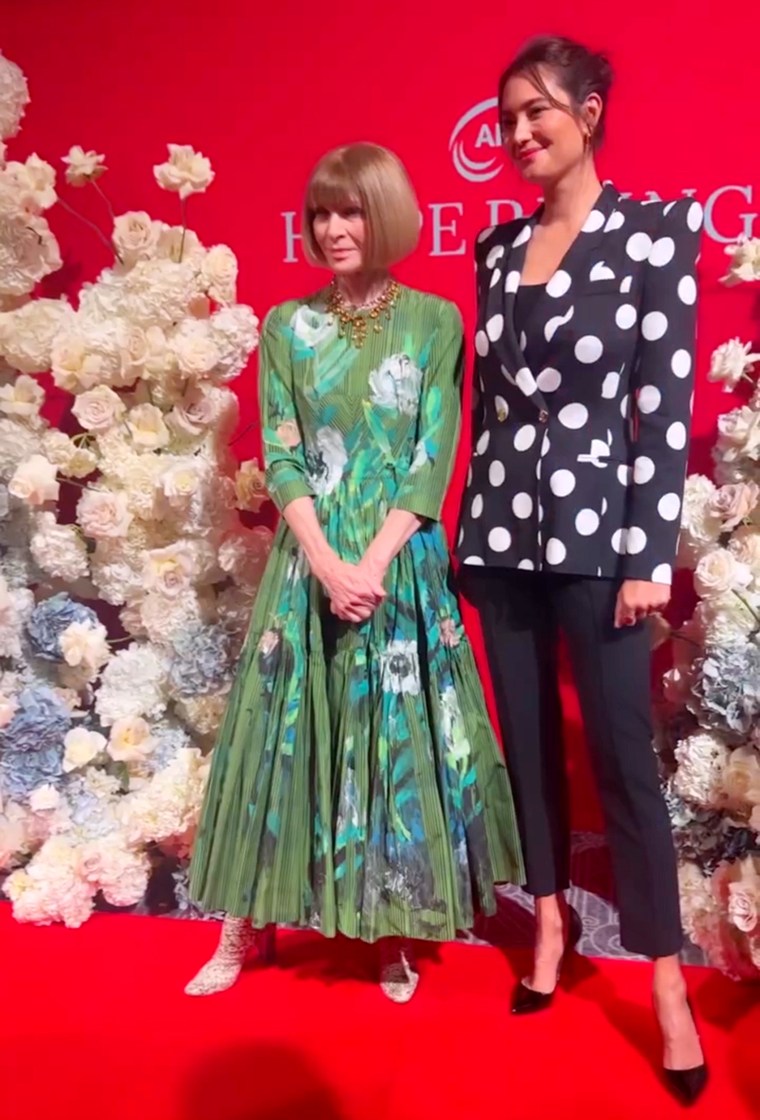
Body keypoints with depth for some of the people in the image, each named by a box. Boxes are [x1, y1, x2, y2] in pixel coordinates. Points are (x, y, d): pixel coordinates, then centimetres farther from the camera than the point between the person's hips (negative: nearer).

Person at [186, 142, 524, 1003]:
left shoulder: (434, 321, 2)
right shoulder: (286, 326, 6)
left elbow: (435, 457, -4)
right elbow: (280, 459, 0)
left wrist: (374, 562, -14)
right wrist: (327, 563, -14)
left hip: (402, 561, -1)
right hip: (309, 561, 1)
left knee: (401, 737, 5)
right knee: (288, 734, 6)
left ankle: (398, 929, 22)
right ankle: (249, 926, 22)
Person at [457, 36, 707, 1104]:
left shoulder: (656, 231, -3)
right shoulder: (497, 248, 11)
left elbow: (668, 403, -8)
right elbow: (489, 397, 13)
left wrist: (651, 553, -12)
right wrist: (470, 527, 12)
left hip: (594, 527, -5)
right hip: (501, 529, 5)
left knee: (622, 750, -1)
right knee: (528, 735, 12)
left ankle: (667, 977, 14)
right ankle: (552, 920, 30)